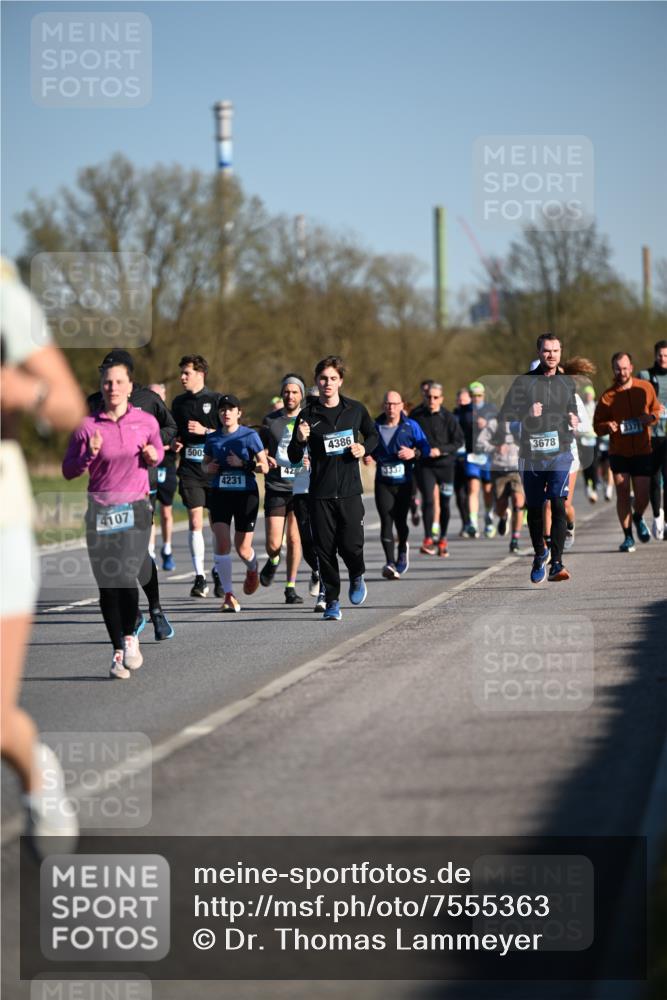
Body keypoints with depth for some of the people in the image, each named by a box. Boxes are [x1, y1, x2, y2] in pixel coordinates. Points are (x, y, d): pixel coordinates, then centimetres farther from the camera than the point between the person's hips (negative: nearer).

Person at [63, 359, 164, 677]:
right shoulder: (88, 426, -1)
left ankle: (130, 636, 9)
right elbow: (68, 471, 1)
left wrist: (154, 456, -1)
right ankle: (118, 651, 16)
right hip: (100, 512, 1)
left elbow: (158, 452, 21)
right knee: (108, 585, 2)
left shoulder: (146, 422, 4)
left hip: (136, 509, -1)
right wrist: (89, 454, -16)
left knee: (126, 577, -16)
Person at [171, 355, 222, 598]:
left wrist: (205, 431, -15)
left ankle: (219, 573, 20)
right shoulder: (179, 402, 12)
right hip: (189, 469, 3)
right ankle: (200, 577, -8)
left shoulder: (216, 400, -2)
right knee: (195, 522, -7)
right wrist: (176, 443, 3)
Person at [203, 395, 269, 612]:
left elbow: (264, 466, -4)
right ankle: (228, 595, -8)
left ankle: (252, 569, 42)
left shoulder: (250, 435, -4)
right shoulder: (212, 438, 5)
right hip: (220, 494, 2)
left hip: (246, 494, -2)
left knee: (243, 548, 4)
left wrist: (242, 463, -19)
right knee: (222, 543, -14)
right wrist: (208, 468, -4)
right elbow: (205, 462, 19)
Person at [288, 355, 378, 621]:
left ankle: (357, 577, 25)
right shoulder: (307, 415, 0)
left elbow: (372, 435, 22)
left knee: (350, 544, -8)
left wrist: (364, 448, 0)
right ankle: (332, 601, 10)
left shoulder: (356, 410, 3)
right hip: (320, 493, 0)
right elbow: (294, 458, 2)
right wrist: (299, 440, -19)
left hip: (350, 490, 0)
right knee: (325, 548, -2)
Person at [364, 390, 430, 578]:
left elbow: (425, 447, 1)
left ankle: (402, 549, 35)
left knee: (400, 520, 3)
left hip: (404, 482, -1)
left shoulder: (411, 426, 0)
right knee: (386, 520, -12)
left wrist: (414, 453, -19)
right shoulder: (376, 427, 6)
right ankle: (390, 562, -17)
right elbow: (370, 448, 18)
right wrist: (368, 457, -3)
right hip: (383, 483, 1)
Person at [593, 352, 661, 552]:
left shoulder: (646, 388, 0)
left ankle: (638, 519, 33)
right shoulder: (607, 396, -5)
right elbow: (597, 425, 0)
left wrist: (652, 417, -9)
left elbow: (657, 409, 14)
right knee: (622, 494, -6)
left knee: (642, 496, -1)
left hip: (643, 451, 1)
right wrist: (608, 427, -22)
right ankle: (628, 537, 6)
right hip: (618, 452, -1)